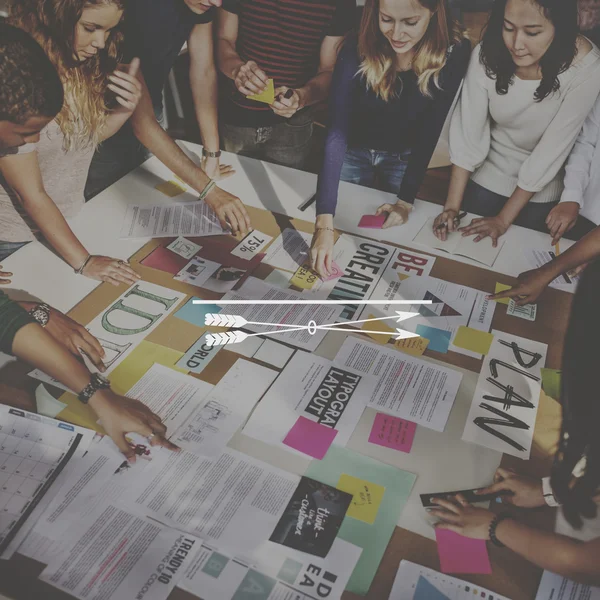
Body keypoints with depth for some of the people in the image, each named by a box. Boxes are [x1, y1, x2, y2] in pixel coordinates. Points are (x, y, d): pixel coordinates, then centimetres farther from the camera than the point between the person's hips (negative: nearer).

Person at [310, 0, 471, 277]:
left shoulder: (454, 53, -27)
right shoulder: (357, 50, -31)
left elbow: (429, 132, -19)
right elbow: (337, 131, -37)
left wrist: (406, 200, -20)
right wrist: (324, 223, -45)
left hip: (405, 158, 1)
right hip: (354, 151, -1)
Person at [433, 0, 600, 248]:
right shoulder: (487, 54, -23)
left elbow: (552, 151, -24)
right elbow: (467, 134, -19)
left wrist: (503, 219, -19)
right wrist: (451, 206, -21)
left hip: (542, 192, -1)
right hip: (487, 178, 2)